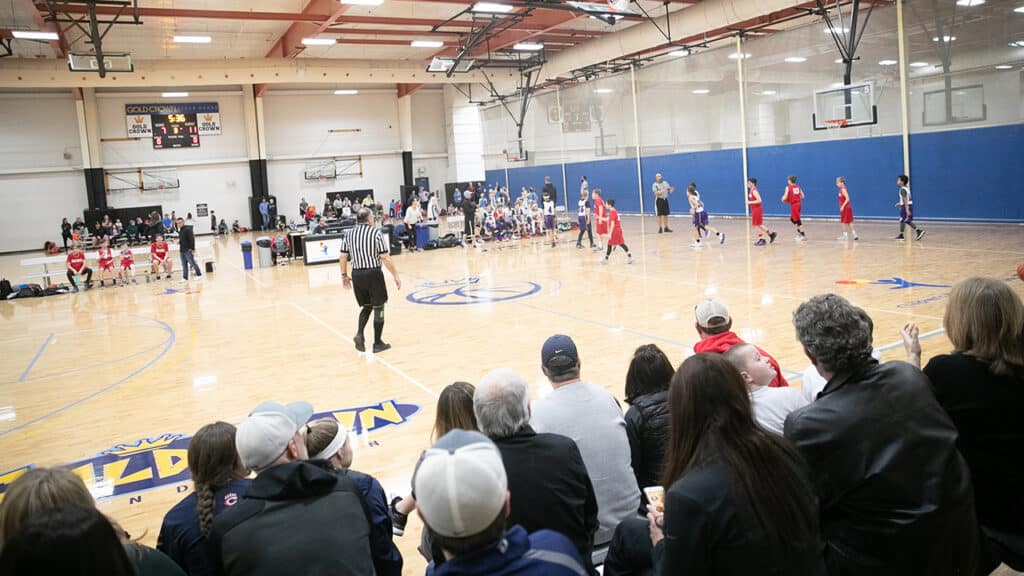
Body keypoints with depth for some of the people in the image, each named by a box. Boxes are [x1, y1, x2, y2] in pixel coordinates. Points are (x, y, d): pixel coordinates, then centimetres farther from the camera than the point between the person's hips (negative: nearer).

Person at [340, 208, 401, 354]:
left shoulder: (349, 234, 5)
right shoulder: (376, 233, -9)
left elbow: (342, 257, 5)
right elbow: (385, 258, -12)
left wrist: (344, 275, 16)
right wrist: (396, 276, -6)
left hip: (357, 275, 5)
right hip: (373, 273, -5)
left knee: (366, 306, 21)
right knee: (378, 308, 8)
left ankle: (360, 334, 1)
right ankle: (377, 344, 12)